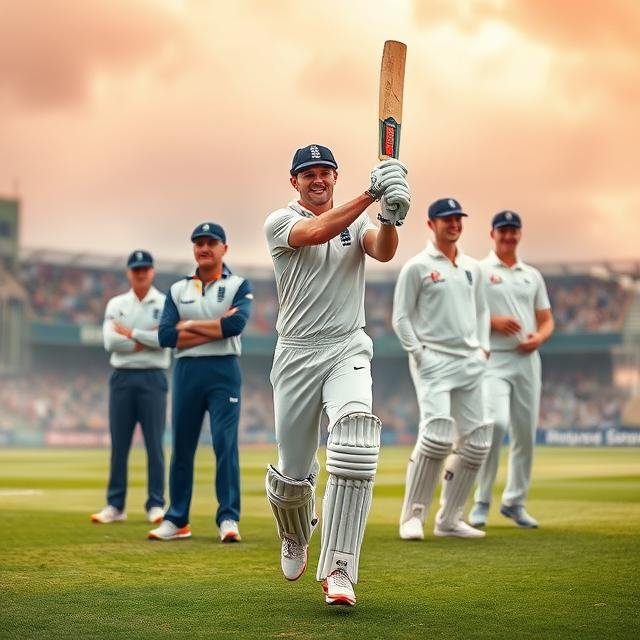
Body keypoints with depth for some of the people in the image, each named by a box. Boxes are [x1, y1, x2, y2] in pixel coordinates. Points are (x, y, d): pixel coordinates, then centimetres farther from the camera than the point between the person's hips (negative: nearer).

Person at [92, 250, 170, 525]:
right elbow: (110, 342, -5)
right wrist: (146, 340, -9)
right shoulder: (116, 304, 9)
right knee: (119, 443, 3)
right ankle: (115, 505, 7)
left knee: (154, 443, -2)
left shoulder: (165, 304, 3)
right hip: (122, 378, 2)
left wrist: (131, 333, -8)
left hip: (153, 378, -2)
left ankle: (155, 505, 3)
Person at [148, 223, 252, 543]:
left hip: (223, 372, -3)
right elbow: (166, 336, -2)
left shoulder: (239, 285, 5)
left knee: (225, 444, -10)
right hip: (187, 371, 3)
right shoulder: (178, 289, 12)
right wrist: (216, 328, -9)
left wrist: (190, 325, -6)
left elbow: (236, 324, -15)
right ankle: (177, 520, 14)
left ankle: (228, 519, -7)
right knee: (182, 447, 6)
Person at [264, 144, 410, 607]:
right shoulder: (280, 223, 1)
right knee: (293, 472, 6)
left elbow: (384, 251, -13)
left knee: (354, 452, -25)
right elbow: (316, 233, -22)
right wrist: (371, 194, -33)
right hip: (296, 355, 0)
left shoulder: (358, 224, 10)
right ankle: (296, 538, 41)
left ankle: (338, 571, -22)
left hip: (348, 351, 1)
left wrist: (390, 217, -36)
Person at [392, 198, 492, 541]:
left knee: (476, 441, 2)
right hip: (433, 361, -6)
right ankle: (412, 516, -10)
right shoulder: (417, 267, -1)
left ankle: (449, 520, 12)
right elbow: (400, 317, -3)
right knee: (437, 433, -21)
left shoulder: (472, 267, 16)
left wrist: (483, 347, 11)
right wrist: (418, 354, -12)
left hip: (470, 363, 6)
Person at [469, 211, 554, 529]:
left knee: (526, 432, 5)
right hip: (493, 359, -5)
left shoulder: (533, 275, 17)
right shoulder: (477, 271, 3)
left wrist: (539, 337, -3)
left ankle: (514, 502, 19)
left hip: (527, 359, 5)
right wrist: (493, 321, -15)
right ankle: (482, 500, -8)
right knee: (496, 424, -21)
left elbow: (546, 320, 19)